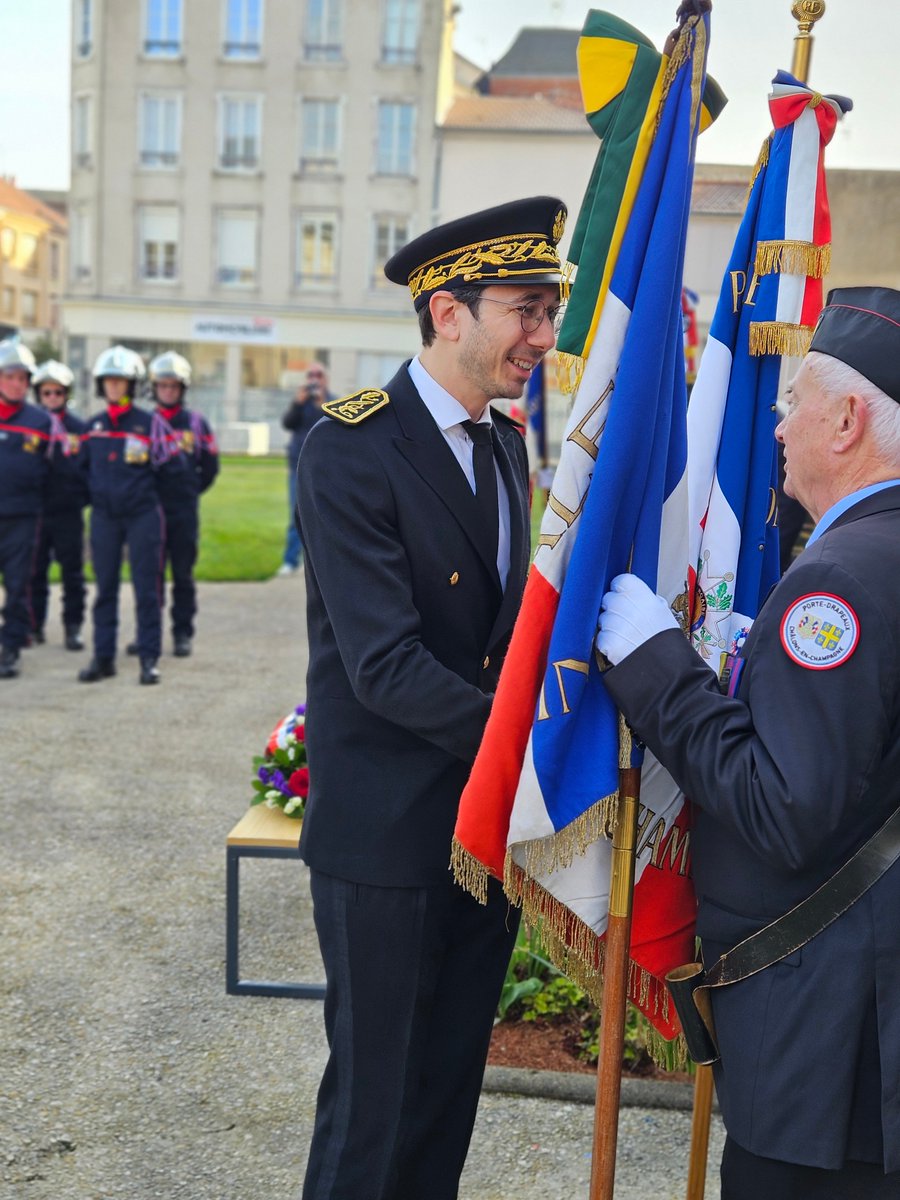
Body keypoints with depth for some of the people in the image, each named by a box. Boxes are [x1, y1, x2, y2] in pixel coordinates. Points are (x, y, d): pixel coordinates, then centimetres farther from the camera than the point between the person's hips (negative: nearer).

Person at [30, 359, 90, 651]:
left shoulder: (79, 428, 4)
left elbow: (88, 468, 6)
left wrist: (85, 496, -3)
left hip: (69, 512, -1)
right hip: (34, 511, 1)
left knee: (72, 572, 3)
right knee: (34, 572, 6)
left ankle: (73, 627, 9)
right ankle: (34, 625, 17)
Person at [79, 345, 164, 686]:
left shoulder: (149, 422, -3)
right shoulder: (93, 426, 10)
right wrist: (97, 492, 9)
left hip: (142, 515, -4)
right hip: (104, 517, 4)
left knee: (147, 590, -2)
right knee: (105, 589, 7)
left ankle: (149, 658, 4)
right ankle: (103, 657, 14)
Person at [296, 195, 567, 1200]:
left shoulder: (505, 442, 8)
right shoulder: (351, 449, -17)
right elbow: (387, 669, -24)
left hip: (490, 814, 7)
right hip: (388, 831, -7)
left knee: (453, 1090, 20)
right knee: (373, 1102, 8)